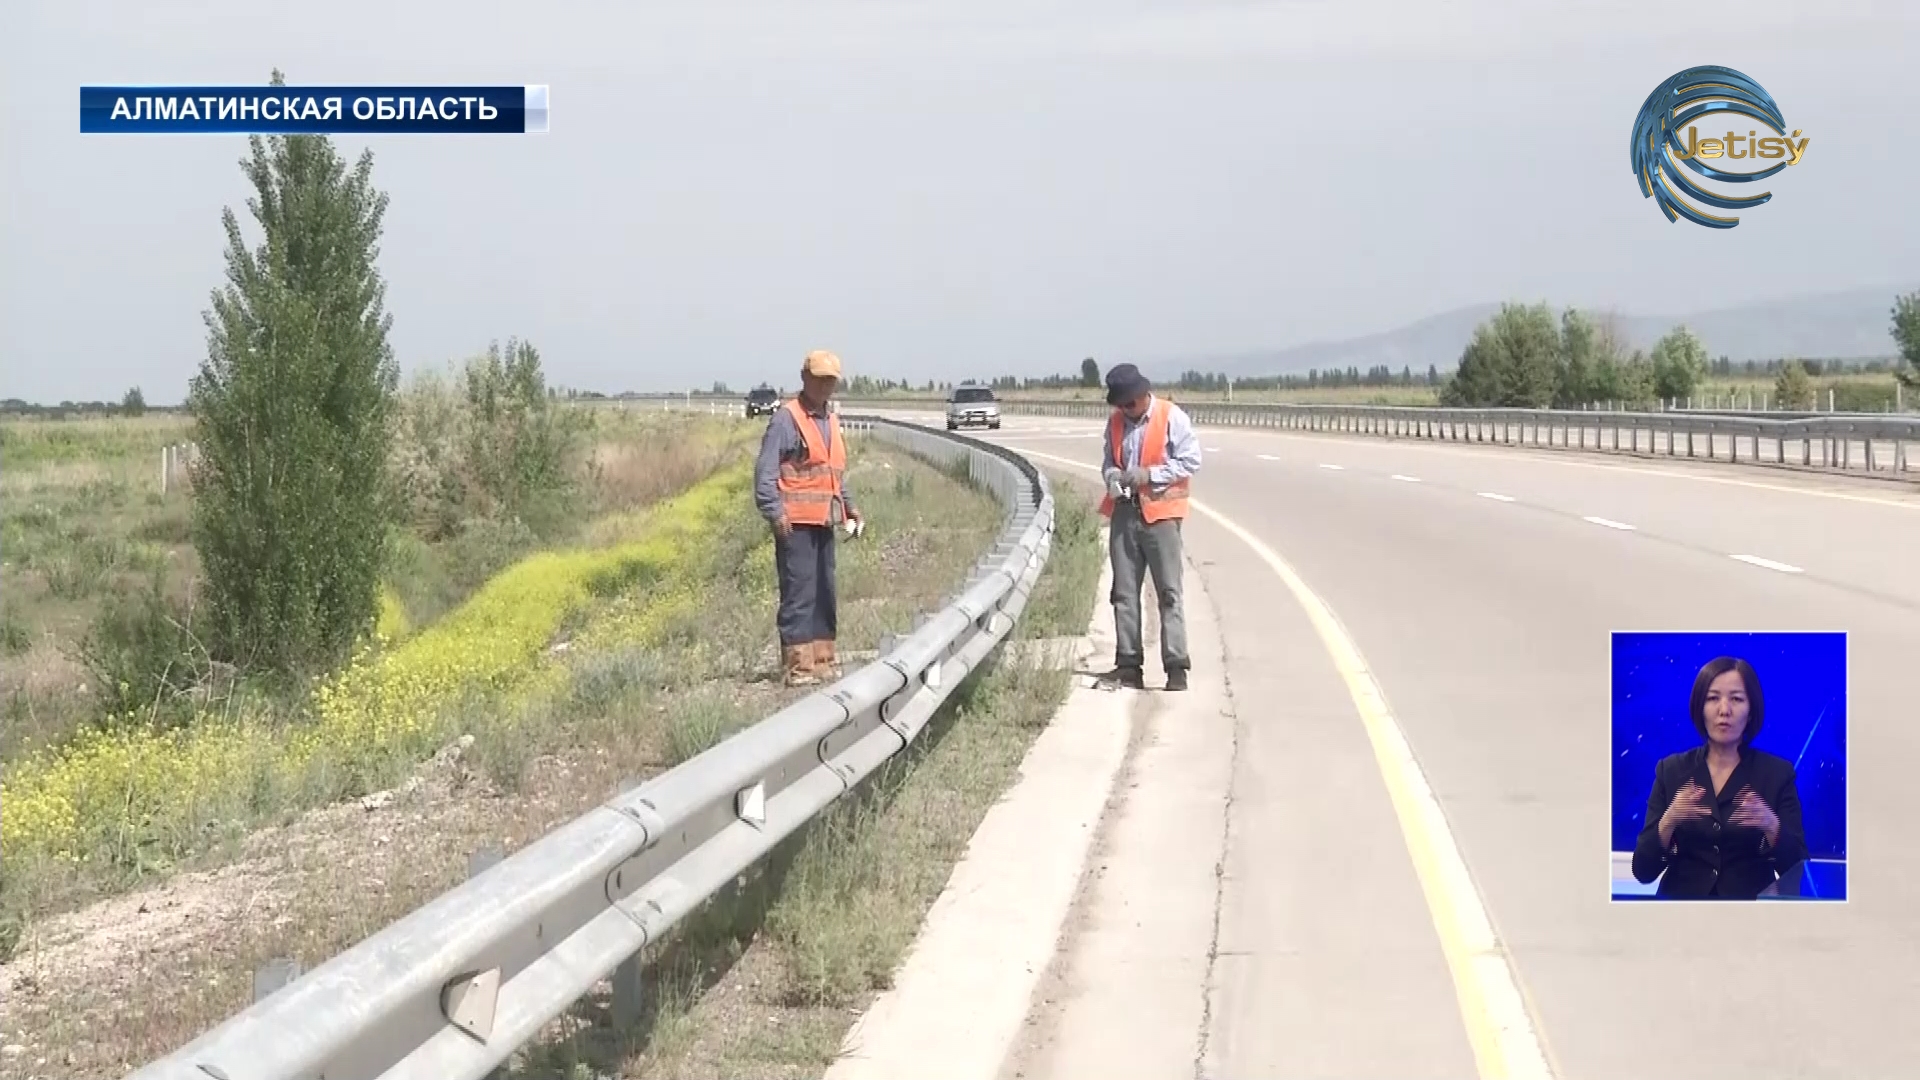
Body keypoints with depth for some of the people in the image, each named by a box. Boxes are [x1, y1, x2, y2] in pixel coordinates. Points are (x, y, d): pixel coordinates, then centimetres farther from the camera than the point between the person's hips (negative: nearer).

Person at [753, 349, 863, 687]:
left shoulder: (831, 420, 18)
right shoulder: (787, 418, -8)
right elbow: (765, 470, -13)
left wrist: (848, 506, 22)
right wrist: (775, 512, -21)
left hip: (823, 521, 8)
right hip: (796, 522, -8)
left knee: (824, 593, 12)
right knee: (799, 592, -8)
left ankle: (823, 660, 20)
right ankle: (797, 666, -6)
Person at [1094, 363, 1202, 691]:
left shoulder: (1172, 417, -7)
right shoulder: (1116, 421, 10)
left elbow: (1190, 461, -9)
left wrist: (1149, 474, -16)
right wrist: (1112, 475, -4)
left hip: (1160, 513, -5)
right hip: (1124, 513, 6)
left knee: (1168, 593, -4)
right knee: (1124, 593, 6)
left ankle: (1176, 668, -3)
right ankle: (1128, 665, 11)